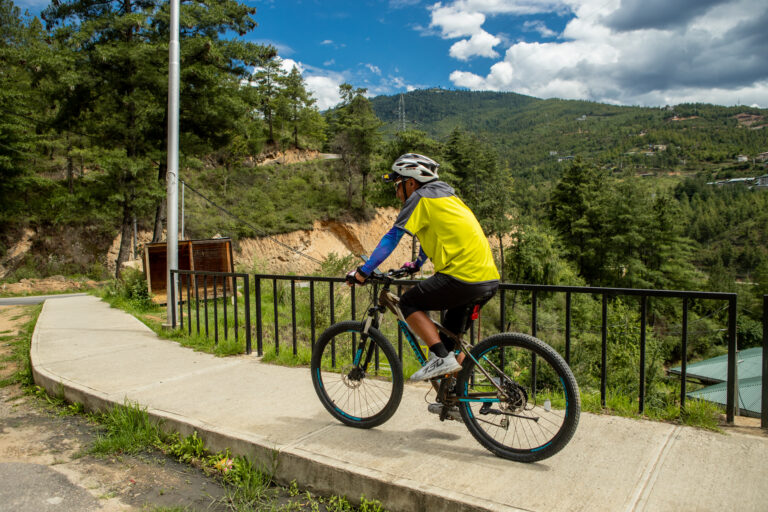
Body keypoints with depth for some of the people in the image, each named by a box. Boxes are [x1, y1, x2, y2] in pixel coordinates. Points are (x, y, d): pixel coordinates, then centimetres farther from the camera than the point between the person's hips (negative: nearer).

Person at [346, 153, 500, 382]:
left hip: (462, 277, -9)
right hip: (490, 279, 9)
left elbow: (392, 237, -5)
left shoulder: (421, 197, -2)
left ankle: (441, 358, -4)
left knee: (409, 303, 6)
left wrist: (363, 271, 0)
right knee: (453, 335, 25)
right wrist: (416, 264, 50)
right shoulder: (445, 195, 24)